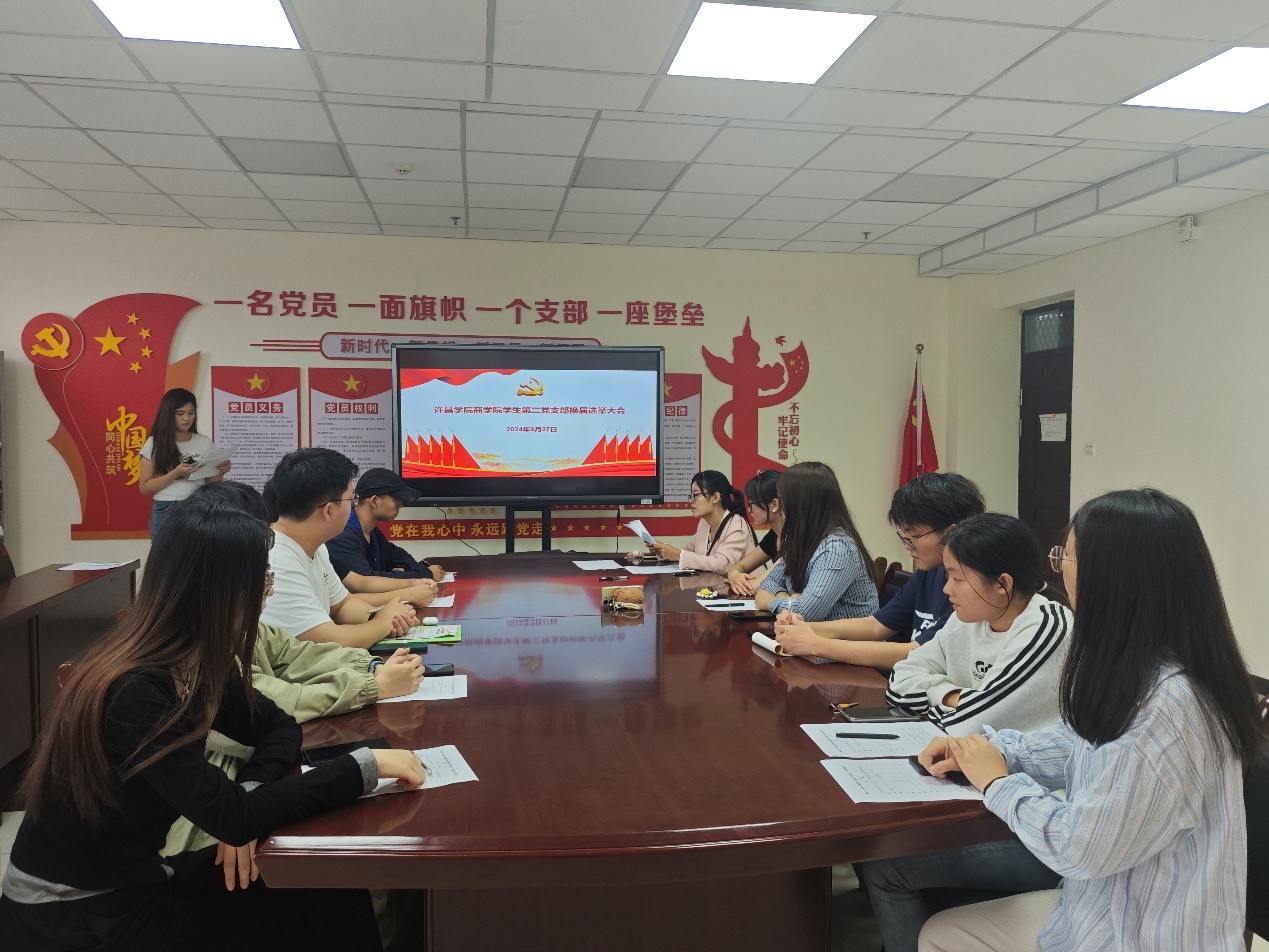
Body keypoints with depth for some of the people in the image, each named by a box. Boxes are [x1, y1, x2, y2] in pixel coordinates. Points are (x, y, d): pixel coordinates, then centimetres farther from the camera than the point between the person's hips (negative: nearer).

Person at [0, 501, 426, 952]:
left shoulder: (196, 664, -4)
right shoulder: (131, 693, -29)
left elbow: (278, 727, 6)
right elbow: (233, 818, -29)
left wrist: (244, 802, -14)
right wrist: (365, 766, -25)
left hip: (137, 875, 7)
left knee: (327, 887, -8)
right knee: (303, 909, -13)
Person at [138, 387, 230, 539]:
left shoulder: (204, 442, 6)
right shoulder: (155, 443, 0)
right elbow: (144, 487, -2)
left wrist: (220, 473, -10)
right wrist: (176, 474, -15)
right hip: (166, 512, -1)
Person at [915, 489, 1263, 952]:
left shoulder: (1168, 705, -31)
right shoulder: (1136, 670, -2)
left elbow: (1081, 848, -26)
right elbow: (1081, 745, 15)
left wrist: (998, 783, -11)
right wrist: (986, 749, 3)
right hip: (1109, 907, 8)